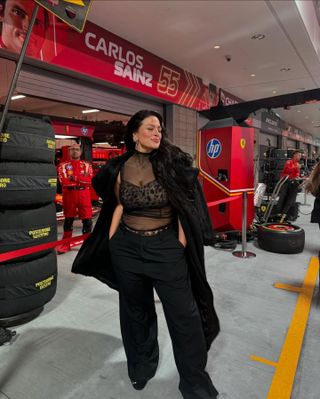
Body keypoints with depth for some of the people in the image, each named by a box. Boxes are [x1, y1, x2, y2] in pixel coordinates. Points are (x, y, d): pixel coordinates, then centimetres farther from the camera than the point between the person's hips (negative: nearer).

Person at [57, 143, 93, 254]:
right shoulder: (63, 165, 5)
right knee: (68, 219, 9)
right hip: (68, 195, 0)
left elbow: (89, 180, -7)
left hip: (84, 195, 0)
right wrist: (81, 179, -12)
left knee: (87, 219, 1)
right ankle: (66, 243, 21)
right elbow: (63, 181, -10)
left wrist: (74, 177, -13)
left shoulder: (87, 165, 8)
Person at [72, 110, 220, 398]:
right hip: (127, 247, 3)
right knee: (136, 310, 19)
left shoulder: (172, 162, -5)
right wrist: (109, 244, 6)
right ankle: (142, 365, 47)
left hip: (166, 246, -2)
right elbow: (118, 207, 9)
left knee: (184, 314, 4)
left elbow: (184, 207, -4)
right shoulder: (121, 168, 1)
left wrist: (181, 245, -7)